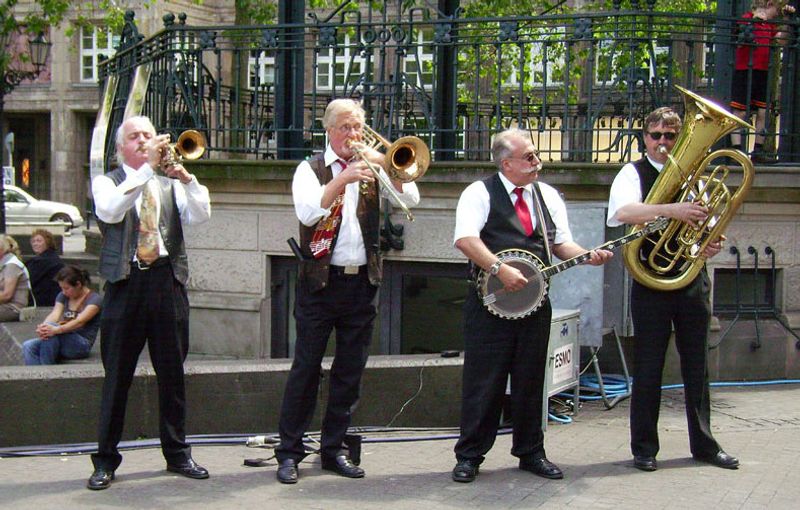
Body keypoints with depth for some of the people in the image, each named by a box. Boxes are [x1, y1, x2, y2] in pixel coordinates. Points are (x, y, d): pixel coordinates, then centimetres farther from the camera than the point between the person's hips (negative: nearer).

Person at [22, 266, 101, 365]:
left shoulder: (94, 299, -7)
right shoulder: (63, 296, 12)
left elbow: (80, 321, -24)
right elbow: (55, 314, -8)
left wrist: (56, 330, -41)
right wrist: (42, 327, -31)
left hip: (82, 346, -6)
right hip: (63, 342, 6)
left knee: (51, 330, -31)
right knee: (28, 346, -19)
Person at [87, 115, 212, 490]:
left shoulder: (171, 184, 17)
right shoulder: (107, 182, 9)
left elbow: (200, 215, 0)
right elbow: (109, 210, -14)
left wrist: (185, 177, -16)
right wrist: (147, 169, -18)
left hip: (167, 280, 3)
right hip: (126, 282, -2)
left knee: (172, 372, 7)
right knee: (117, 374, 0)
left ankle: (177, 453, 18)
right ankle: (106, 459, 7)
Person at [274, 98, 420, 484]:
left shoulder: (373, 167, 10)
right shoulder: (311, 169, 2)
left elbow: (411, 199, -3)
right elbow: (308, 212, -17)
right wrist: (342, 180, -25)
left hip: (362, 282, 4)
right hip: (320, 282, -3)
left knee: (350, 372, 8)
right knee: (305, 368, -2)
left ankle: (333, 449, 18)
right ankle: (289, 452, 4)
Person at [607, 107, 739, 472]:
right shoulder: (634, 173, -2)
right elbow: (624, 211, -23)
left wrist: (713, 243, -5)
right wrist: (671, 209, -36)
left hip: (692, 281, 4)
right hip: (651, 284, -4)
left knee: (696, 366, 12)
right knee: (648, 369, 2)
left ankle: (703, 444, 23)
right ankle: (644, 448, 13)